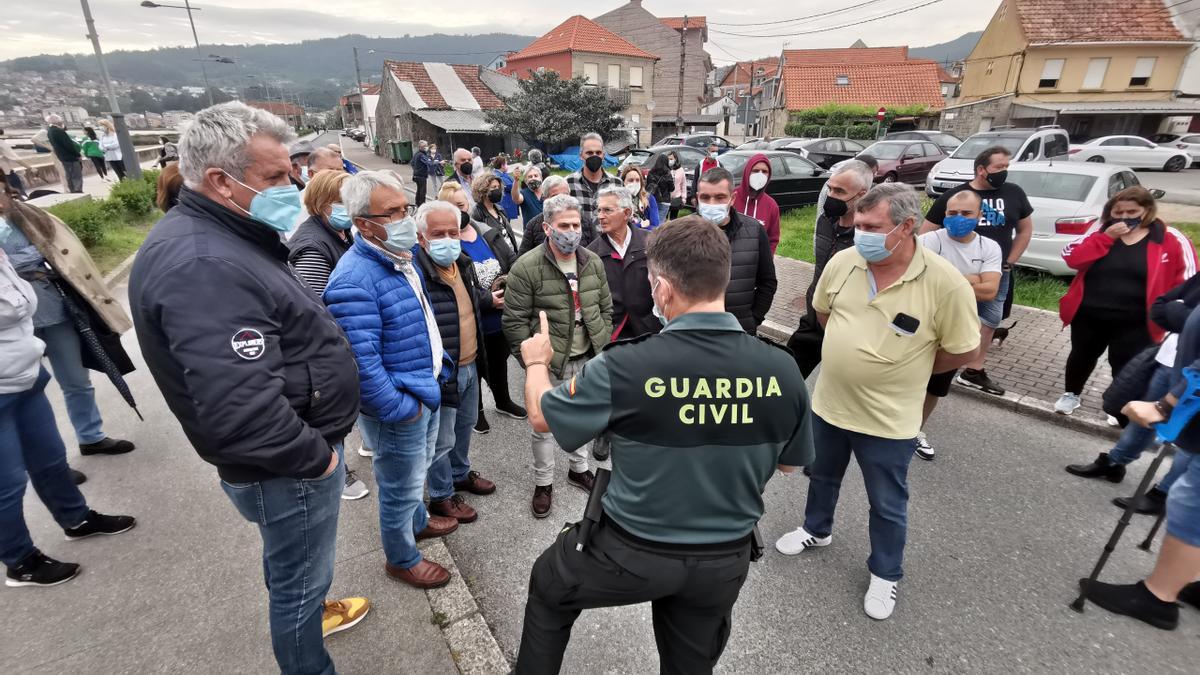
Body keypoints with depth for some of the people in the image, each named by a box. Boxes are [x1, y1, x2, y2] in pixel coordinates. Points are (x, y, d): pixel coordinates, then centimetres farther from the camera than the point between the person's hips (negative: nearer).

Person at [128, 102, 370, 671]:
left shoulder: (221, 238, 6)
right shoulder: (203, 266, -30)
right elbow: (239, 412, -36)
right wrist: (315, 456, -20)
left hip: (293, 454, 10)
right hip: (285, 469, -10)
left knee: (289, 562, 32)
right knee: (300, 577, 13)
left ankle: (306, 611, 57)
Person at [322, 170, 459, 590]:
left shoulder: (402, 257, 3)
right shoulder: (354, 280, -28)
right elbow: (361, 363, -31)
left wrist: (436, 366, 14)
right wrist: (399, 409, -21)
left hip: (426, 390, 9)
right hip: (399, 406, -9)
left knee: (418, 470, 29)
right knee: (400, 486, 13)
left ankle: (418, 521, 54)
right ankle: (401, 558, 36)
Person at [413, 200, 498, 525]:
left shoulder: (463, 263, 3)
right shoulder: (415, 273, -26)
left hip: (469, 365, 8)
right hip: (441, 372, -8)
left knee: (465, 426, 26)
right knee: (442, 439, 10)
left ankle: (461, 474, 49)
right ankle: (442, 496, 31)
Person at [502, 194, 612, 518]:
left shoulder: (593, 262, 2)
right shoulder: (526, 267, -14)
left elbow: (606, 309, 10)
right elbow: (514, 321, -13)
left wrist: (604, 350, 5)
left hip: (586, 358, 5)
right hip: (547, 362, -4)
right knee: (544, 425, 9)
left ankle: (579, 469, 42)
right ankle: (543, 483, 29)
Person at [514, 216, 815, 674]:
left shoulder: (625, 366, -28)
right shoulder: (782, 369, -18)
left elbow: (541, 416, -8)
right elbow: (790, 463, 1)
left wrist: (537, 361, 12)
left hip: (631, 552, -3)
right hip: (727, 559, 4)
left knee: (549, 586, 28)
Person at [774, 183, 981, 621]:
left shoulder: (946, 284, -22)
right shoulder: (842, 263, -11)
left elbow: (963, 351, -11)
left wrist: (904, 368, -2)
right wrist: (852, 350, 7)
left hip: (888, 418, -4)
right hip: (828, 403, 4)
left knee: (887, 505, 17)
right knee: (823, 475, 27)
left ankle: (885, 575, 41)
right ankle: (816, 530, 54)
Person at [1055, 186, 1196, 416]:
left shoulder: (1170, 240, -4)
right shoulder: (1101, 233, 1)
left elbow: (1184, 282, -2)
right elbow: (1072, 257, -13)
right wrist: (1106, 237, -18)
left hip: (1134, 324, -1)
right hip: (1088, 316, 2)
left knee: (1126, 366, 8)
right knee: (1082, 356, 17)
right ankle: (1072, 394, 37)